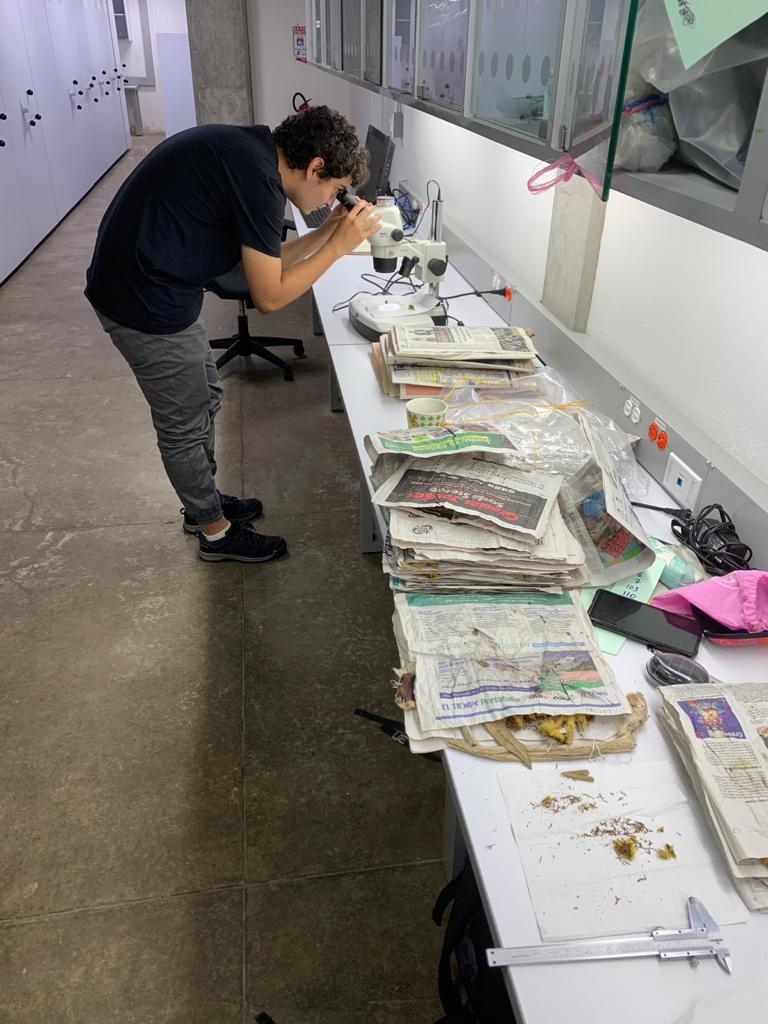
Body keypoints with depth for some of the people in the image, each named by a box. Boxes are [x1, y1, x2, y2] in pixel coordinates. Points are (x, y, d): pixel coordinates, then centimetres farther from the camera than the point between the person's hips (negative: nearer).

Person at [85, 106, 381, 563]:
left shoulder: (251, 151, 8)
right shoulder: (258, 178, -22)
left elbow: (263, 262, 14)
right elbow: (269, 296, -18)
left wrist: (325, 233, 7)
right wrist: (339, 245, -11)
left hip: (144, 283, 10)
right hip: (147, 305, -10)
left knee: (205, 399, 22)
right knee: (185, 427, 6)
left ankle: (202, 503, 41)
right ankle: (216, 532, 26)